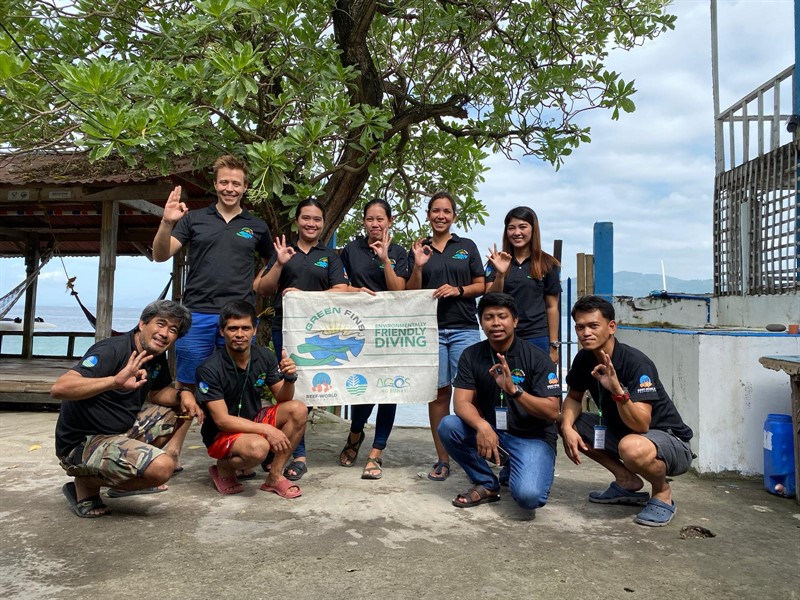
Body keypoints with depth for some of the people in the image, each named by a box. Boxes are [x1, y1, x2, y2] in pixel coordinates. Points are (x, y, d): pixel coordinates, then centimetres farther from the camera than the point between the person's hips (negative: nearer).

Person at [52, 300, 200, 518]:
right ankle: (85, 484, -3)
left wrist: (182, 394, -5)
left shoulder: (157, 357, 4)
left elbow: (157, 393, 18)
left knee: (184, 410, 10)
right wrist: (115, 381, -48)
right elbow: (58, 389, -34)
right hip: (82, 444, -9)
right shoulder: (111, 351, -22)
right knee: (161, 467, -30)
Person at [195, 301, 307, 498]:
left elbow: (282, 398, 0)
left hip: (254, 422, 6)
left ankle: (274, 476, -5)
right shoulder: (209, 369, -21)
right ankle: (223, 469, -1)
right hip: (221, 434, -6)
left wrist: (289, 378, -22)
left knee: (298, 410, -17)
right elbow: (222, 420, -22)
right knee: (258, 447, -36)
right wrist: (266, 429, -29)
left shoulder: (265, 357, -6)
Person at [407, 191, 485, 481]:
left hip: (464, 329, -1)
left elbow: (481, 286, 8)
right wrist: (418, 266, -7)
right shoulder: (419, 250, 11)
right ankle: (442, 459, 11)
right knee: (439, 392, 3)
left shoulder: (467, 246, 10)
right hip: (431, 329, 1)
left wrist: (458, 290, -9)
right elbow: (411, 293, 8)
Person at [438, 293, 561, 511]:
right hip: (491, 433, 4)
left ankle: (514, 471, 9)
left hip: (533, 438, -3)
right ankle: (486, 484, -1)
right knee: (448, 426, -23)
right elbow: (461, 402, -12)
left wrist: (513, 389, -33)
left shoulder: (536, 358, -12)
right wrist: (482, 426, -34)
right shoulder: (471, 356, -3)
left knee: (528, 496, -29)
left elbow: (552, 412, -17)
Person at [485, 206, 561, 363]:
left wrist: (553, 346, 1)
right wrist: (500, 275, -19)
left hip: (537, 338, -1)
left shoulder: (547, 264, 2)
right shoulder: (497, 261, 5)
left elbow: (552, 307, 3)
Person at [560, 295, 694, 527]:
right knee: (568, 423, -2)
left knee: (632, 447, -40)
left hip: (670, 440, -8)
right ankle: (627, 481, 9)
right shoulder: (584, 359, -6)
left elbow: (641, 424, -34)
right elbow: (573, 397, 7)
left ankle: (662, 492, -4)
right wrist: (567, 428, -13)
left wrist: (617, 389, -50)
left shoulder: (636, 363, -27)